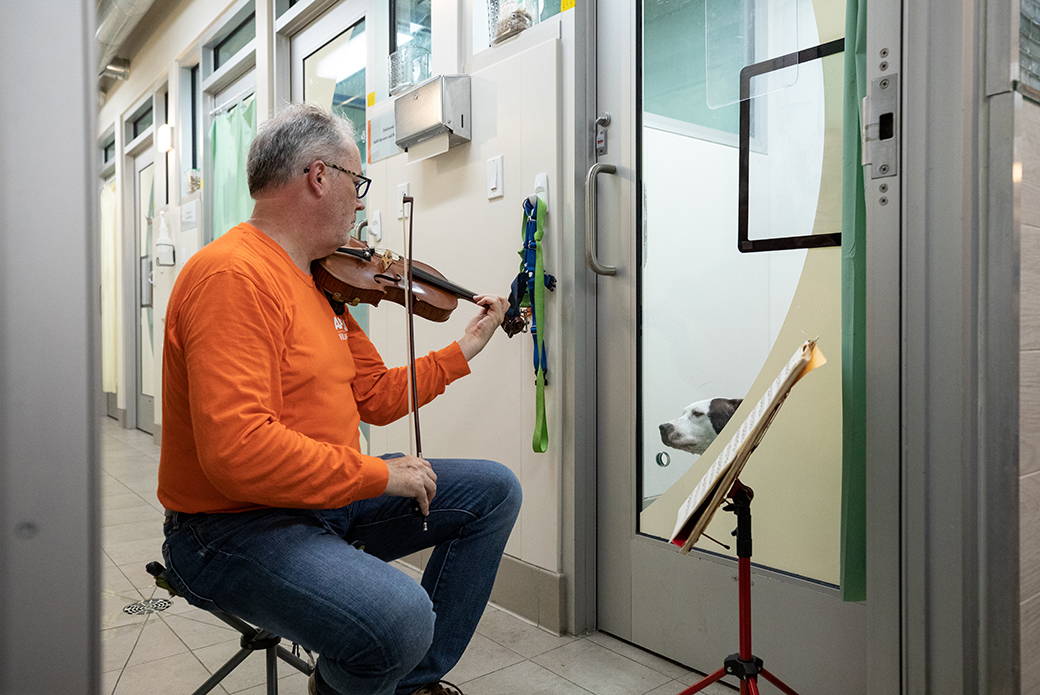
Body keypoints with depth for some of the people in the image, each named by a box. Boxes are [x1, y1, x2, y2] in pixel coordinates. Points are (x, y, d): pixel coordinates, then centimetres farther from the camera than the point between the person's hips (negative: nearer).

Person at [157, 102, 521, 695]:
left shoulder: (325, 282, 9)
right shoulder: (235, 274, -21)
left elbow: (377, 397, 12)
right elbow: (237, 448, -31)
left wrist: (466, 349, 15)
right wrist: (378, 473, -22)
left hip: (326, 496, 10)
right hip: (234, 527, -9)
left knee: (494, 490, 7)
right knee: (401, 617, -34)